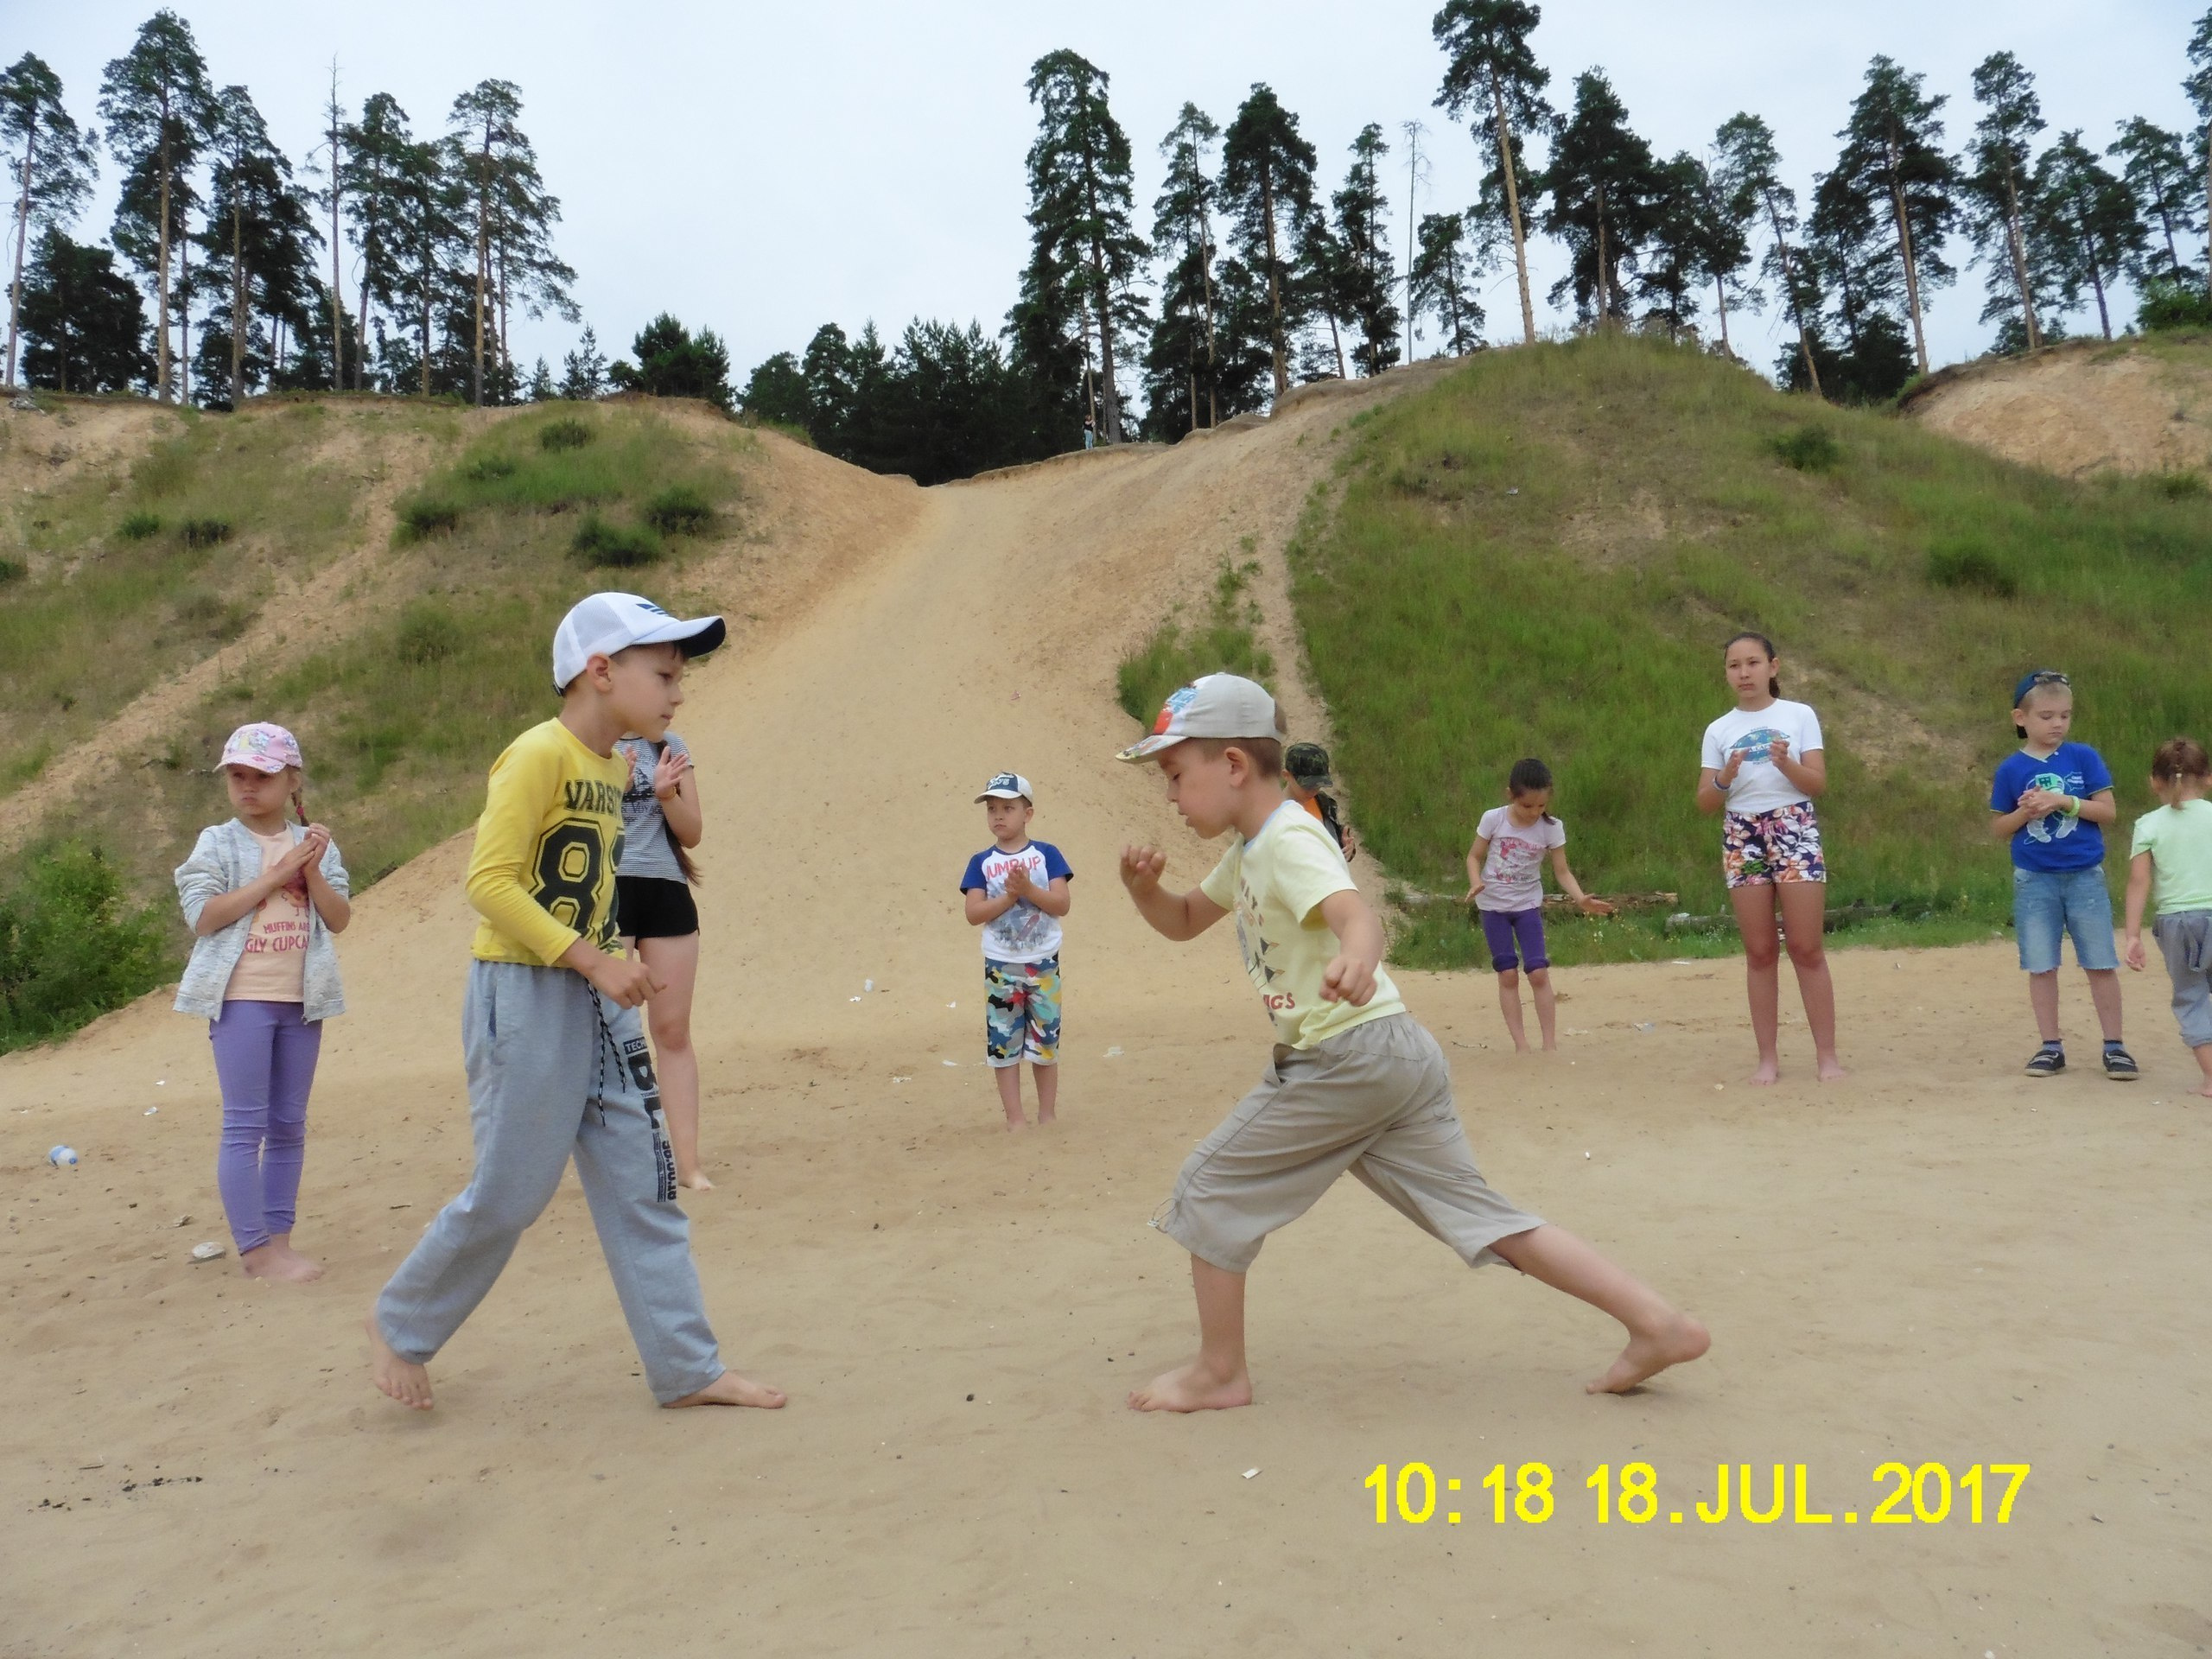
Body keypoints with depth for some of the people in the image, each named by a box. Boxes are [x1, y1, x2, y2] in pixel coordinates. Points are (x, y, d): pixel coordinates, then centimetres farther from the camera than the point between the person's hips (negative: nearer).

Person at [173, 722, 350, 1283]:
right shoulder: (217, 843, 0)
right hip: (241, 999, -4)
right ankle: (255, 1248, -1)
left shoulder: (313, 843, 9)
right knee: (245, 1126, -4)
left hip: (301, 1000, 4)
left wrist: (313, 872, -14)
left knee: (289, 1125, 8)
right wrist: (277, 874, -17)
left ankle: (279, 1239, 16)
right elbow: (202, 916, -13)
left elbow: (339, 918, 2)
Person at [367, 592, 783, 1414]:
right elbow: (489, 880, -21)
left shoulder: (616, 767, 10)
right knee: (510, 1191, 2)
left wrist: (610, 965, 10)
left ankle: (687, 1369, 13)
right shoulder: (538, 755, -15)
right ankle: (401, 1325, 28)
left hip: (597, 1001, 8)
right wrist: (592, 959, -22)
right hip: (524, 996, -8)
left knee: (642, 1180, 7)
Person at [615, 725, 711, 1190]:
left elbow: (692, 832, 8)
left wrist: (666, 793, -9)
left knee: (673, 1029, 4)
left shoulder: (669, 746, 10)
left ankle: (688, 1162, 8)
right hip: (607, 889, -3)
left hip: (666, 890, 3)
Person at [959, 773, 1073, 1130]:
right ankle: (1015, 1117, 12)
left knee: (1046, 1042, 8)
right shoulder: (981, 863, 0)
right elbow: (973, 913, -8)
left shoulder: (1046, 854, -1)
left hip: (1043, 963, 0)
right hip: (1001, 966, 0)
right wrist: (1009, 896, -20)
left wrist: (1028, 889, -22)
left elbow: (1062, 904, -8)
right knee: (1003, 1043, 3)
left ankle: (1048, 1113, 20)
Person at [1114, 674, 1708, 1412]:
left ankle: (1219, 1372, 14)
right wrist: (1144, 887, 5)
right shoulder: (1248, 851, 16)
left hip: (1346, 1056, -10)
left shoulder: (1289, 840, -13)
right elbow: (1184, 921, 27)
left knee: (1209, 1190, 3)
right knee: (1483, 1216, 9)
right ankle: (1656, 1322, 7)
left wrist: (1354, 959, -54)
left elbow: (1358, 915, -31)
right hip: (1399, 1055, 10)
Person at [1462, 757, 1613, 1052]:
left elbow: (1562, 871, -7)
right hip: (1493, 905, 0)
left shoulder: (1551, 828, -9)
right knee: (1508, 974, -1)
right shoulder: (1493, 819, -11)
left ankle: (1550, 1044, 0)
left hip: (1528, 905, 0)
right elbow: (1475, 856, -2)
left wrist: (1581, 898, -24)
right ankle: (1520, 1044, 3)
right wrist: (1476, 883, -21)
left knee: (1539, 972, -7)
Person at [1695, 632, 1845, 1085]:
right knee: (1760, 952, 3)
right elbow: (1705, 803, 4)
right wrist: (1725, 779, -15)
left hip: (1794, 828, -2)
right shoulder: (1718, 730, 7)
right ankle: (1768, 1057, 8)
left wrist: (1785, 762, -20)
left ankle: (1826, 1054, 2)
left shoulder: (1799, 716, 4)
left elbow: (1819, 784, -2)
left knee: (1807, 949, -4)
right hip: (1741, 836, 2)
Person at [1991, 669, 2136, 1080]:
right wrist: (2025, 812, -14)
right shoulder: (2011, 769, 0)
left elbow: (2108, 811, -4)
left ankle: (2114, 1046, 12)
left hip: (2085, 876, 0)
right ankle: (2050, 1047, 15)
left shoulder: (2084, 757, -1)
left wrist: (2064, 802, -17)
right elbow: (1998, 828, 4)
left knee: (2101, 964, 2)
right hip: (2034, 880, 1)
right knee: (2041, 967, 5)